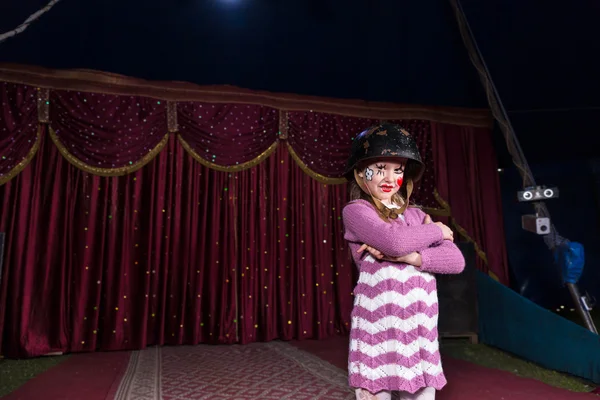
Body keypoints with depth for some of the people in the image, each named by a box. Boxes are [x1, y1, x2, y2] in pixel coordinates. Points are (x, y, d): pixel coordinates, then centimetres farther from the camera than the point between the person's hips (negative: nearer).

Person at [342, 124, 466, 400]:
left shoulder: (416, 216, 13)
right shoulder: (356, 211, -3)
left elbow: (456, 260, 3)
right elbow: (395, 240, -21)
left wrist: (411, 256, -15)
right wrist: (437, 230, -2)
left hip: (420, 331, 5)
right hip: (378, 328, -5)